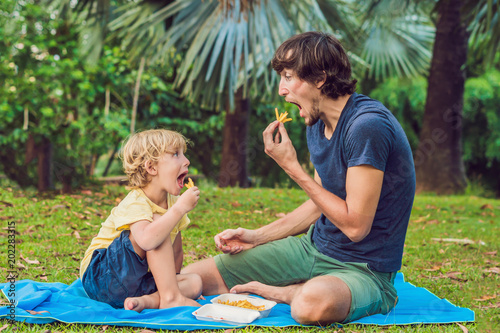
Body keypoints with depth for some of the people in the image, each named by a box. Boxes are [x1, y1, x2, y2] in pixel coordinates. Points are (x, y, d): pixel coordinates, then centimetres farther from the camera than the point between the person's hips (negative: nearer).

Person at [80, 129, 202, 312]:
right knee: (156, 222, -26)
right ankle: (171, 297, -26)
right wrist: (180, 208, -37)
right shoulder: (134, 203, -21)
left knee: (194, 282, -8)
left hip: (136, 280, 8)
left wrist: (170, 280, 6)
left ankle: (148, 300, -27)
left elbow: (176, 252, 14)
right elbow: (146, 240, -43)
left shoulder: (173, 201, 5)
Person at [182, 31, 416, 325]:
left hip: (364, 267, -6)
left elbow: (355, 226, -24)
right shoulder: (317, 125, 5)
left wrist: (293, 168, -18)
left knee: (313, 303, -43)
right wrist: (256, 236, 6)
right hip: (314, 247, 7)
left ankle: (279, 292, -11)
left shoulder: (367, 126, -23)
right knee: (190, 278, 1)